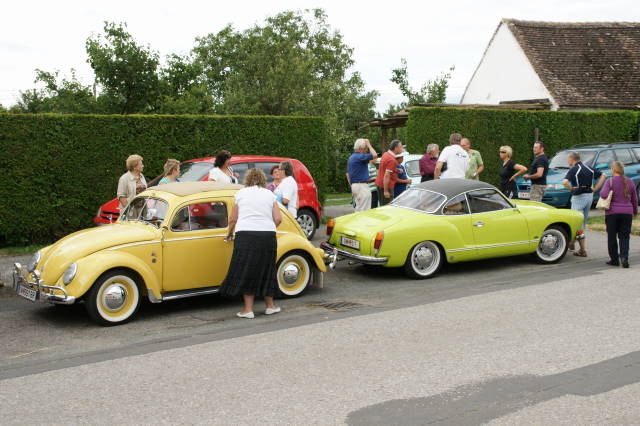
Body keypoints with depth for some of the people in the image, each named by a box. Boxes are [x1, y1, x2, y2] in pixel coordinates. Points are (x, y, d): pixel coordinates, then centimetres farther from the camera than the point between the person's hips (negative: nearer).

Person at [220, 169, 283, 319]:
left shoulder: (240, 193, 9)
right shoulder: (270, 194, 12)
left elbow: (233, 219, 7)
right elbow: (278, 219, 4)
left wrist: (229, 234, 23)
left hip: (245, 235, -2)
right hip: (268, 236, 2)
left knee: (246, 271, 6)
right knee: (266, 270, 16)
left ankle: (248, 309, 5)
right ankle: (270, 305, 25)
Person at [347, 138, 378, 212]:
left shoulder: (351, 158, 16)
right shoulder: (359, 156, -14)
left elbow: (348, 174, 21)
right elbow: (374, 155, -22)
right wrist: (369, 144, -9)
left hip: (354, 186, 10)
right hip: (361, 186, -10)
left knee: (358, 210, 14)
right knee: (364, 211, -9)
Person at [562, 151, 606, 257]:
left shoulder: (574, 169, -12)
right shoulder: (589, 168, 9)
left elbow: (565, 182, -27)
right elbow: (603, 176, 11)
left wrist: (571, 188, -10)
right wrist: (595, 188, 6)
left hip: (579, 197, -7)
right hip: (590, 196, 7)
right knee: (583, 223, 15)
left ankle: (583, 250, -3)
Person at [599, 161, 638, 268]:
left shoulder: (610, 181, -8)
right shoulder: (630, 182, 5)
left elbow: (604, 195, -21)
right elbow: (634, 199, 13)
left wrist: (600, 193, 1)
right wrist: (635, 211, 26)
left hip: (612, 212, -3)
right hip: (627, 212, 3)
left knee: (612, 237, 8)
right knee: (624, 236, 7)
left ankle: (614, 259, 12)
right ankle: (624, 257, -11)